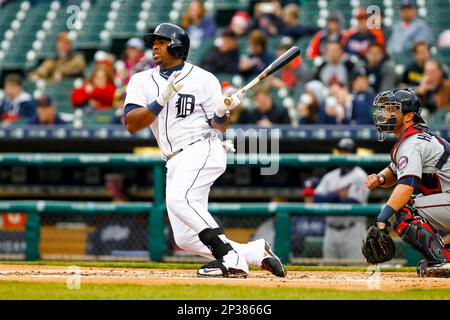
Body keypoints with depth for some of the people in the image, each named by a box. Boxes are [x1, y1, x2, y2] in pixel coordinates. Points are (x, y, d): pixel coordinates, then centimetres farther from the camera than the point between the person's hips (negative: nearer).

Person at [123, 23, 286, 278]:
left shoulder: (203, 79, -1)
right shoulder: (141, 81, 9)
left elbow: (219, 126, 2)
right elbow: (131, 124, -6)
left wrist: (222, 110, -21)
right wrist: (163, 100, -17)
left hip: (204, 150, -6)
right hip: (175, 162, 6)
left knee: (178, 198, -33)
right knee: (185, 238, -1)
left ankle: (230, 258, -29)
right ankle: (256, 252, 9)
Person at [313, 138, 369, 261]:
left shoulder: (360, 176, -3)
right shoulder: (330, 177, 15)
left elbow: (352, 204, -14)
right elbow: (317, 199, 2)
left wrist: (328, 199, -5)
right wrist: (338, 194, -11)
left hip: (352, 231, -6)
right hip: (331, 231, 6)